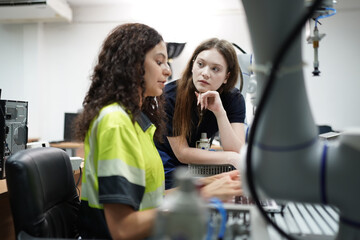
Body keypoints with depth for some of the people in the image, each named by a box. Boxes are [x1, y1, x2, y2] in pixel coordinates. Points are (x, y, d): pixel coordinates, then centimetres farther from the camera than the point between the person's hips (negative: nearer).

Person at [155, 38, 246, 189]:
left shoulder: (234, 99, -14)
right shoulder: (170, 95, -23)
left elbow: (237, 153, -22)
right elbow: (182, 153, -19)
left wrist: (220, 112, -33)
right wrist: (230, 157, -27)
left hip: (202, 165, 4)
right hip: (168, 165, -3)